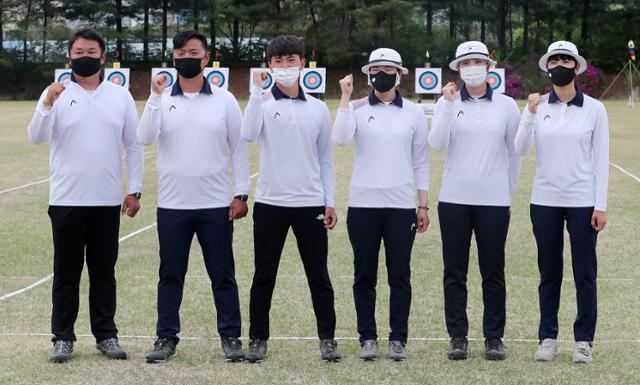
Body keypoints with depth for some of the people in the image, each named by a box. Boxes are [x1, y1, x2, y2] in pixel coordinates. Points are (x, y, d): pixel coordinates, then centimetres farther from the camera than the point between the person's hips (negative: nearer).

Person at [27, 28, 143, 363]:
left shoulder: (120, 96, 6)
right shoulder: (56, 94, 0)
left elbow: (134, 145, 8)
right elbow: (36, 138, -12)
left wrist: (134, 190, 3)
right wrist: (47, 105, -28)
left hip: (108, 201, 2)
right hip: (66, 200, -2)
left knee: (104, 270, 8)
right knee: (66, 271, 4)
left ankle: (106, 335, 16)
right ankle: (62, 338, 10)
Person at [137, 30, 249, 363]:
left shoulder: (224, 100, 3)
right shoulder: (162, 100, 3)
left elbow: (238, 148, 4)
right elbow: (145, 138, -11)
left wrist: (241, 193, -1)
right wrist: (155, 97, -19)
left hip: (216, 205, 0)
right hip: (172, 205, 1)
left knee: (223, 274, 5)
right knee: (170, 274, 7)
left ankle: (231, 336, 13)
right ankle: (166, 337, 15)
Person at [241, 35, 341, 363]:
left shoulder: (318, 108, 8)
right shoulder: (263, 103, 0)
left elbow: (325, 158, 11)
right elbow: (248, 134, -20)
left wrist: (330, 202, 6)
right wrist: (258, 91, -21)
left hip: (310, 204, 2)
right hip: (270, 203, -1)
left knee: (318, 275, 6)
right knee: (264, 276, 6)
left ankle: (327, 339, 14)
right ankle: (258, 339, 15)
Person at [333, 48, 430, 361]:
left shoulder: (414, 112, 7)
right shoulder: (357, 108, 3)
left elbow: (421, 161, 8)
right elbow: (340, 138, -16)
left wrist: (423, 205, 5)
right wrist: (346, 98, -15)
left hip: (401, 205, 0)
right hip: (363, 205, 0)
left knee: (399, 276, 3)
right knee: (364, 276, 5)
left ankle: (398, 339, 11)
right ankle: (367, 338, 13)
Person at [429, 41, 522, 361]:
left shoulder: (506, 106, 3)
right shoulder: (447, 103, 2)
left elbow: (516, 151, 10)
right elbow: (436, 145, -11)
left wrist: (509, 189, 10)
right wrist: (448, 105, -19)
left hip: (494, 201, 0)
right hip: (454, 199, 0)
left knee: (493, 272, 5)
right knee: (455, 272, 5)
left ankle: (494, 337, 13)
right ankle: (457, 336, 13)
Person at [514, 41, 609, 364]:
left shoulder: (594, 109, 0)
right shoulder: (538, 106, 3)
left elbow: (601, 159, 0)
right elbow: (521, 149, -6)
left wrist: (601, 206, -5)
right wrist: (529, 114, -18)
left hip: (582, 202, -1)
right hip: (545, 201, 1)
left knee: (585, 273, 2)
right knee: (549, 273, 8)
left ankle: (584, 340, 10)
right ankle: (548, 338, 16)